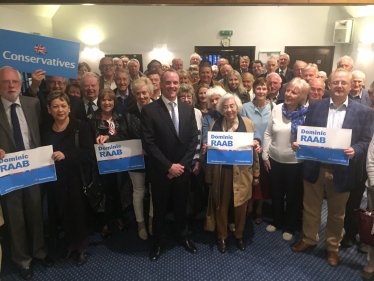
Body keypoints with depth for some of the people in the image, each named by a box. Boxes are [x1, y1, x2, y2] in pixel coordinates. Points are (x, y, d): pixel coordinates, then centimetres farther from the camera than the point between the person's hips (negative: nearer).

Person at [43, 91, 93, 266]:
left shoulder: (81, 127, -6)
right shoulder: (45, 131, 7)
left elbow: (88, 153, -16)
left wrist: (66, 155, -27)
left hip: (77, 179, -3)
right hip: (56, 181, 4)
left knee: (80, 212, 4)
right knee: (63, 213, 12)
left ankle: (82, 247, 26)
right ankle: (69, 244, 35)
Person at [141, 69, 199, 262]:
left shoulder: (188, 109, 2)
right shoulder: (149, 110, -11)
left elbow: (193, 139, 0)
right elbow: (148, 143, -15)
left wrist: (182, 164, -10)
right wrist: (169, 166, -17)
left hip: (183, 169, 3)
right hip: (160, 171, -3)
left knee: (181, 206, 20)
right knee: (159, 208, 15)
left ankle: (183, 236, 45)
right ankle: (158, 241, 39)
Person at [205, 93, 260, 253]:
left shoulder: (248, 124, 0)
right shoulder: (215, 125, 1)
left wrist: (256, 173, 2)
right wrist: (209, 176, 4)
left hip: (242, 172, 0)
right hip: (222, 172, 0)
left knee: (241, 205, 11)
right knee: (221, 206, 11)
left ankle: (239, 235, 35)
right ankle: (222, 237, 31)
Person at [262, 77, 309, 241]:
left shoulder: (306, 114, -13)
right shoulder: (277, 109, -4)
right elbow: (268, 134, 0)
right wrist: (265, 155, 0)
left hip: (295, 162, -3)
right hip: (274, 160, 3)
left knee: (293, 196, 15)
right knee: (276, 194, 19)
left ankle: (290, 227, 37)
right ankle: (277, 221, 43)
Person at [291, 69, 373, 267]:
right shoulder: (315, 106, 1)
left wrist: (354, 151, -23)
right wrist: (298, 143, -16)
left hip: (341, 171, -1)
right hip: (315, 167, 1)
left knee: (336, 213, 17)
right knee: (310, 207, 17)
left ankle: (333, 247, 39)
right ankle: (309, 239, 41)